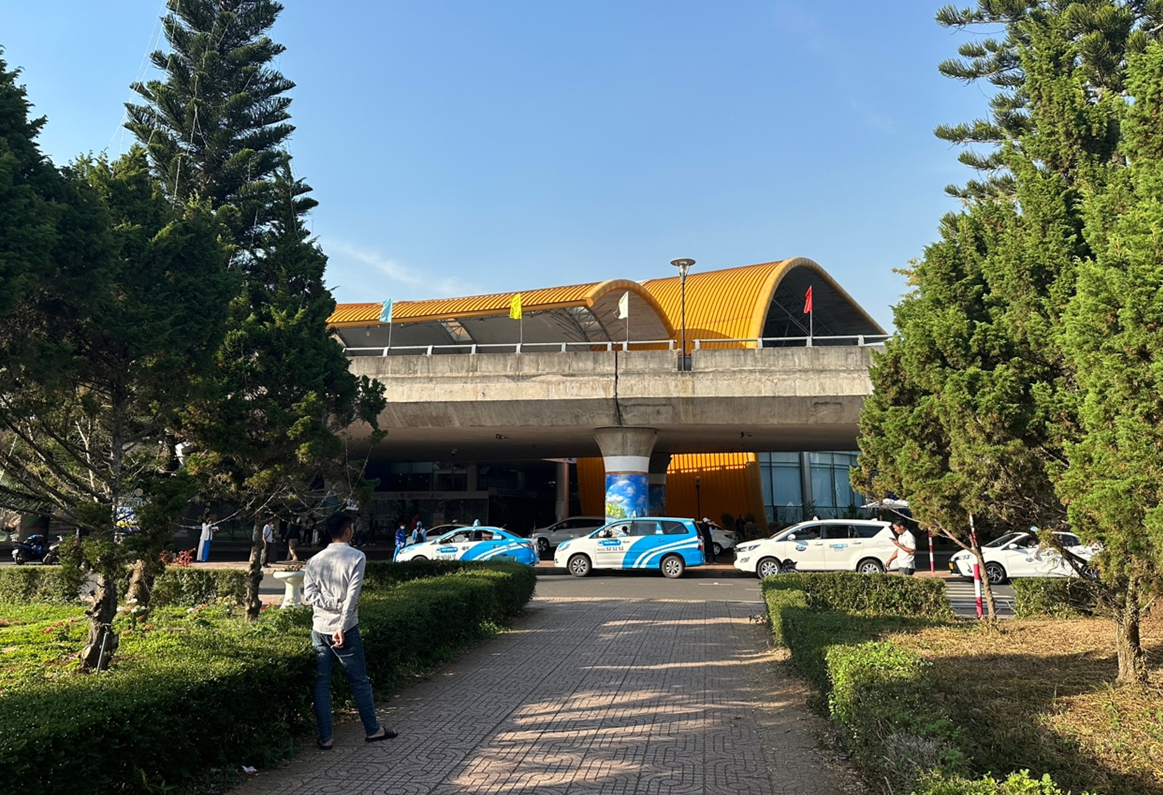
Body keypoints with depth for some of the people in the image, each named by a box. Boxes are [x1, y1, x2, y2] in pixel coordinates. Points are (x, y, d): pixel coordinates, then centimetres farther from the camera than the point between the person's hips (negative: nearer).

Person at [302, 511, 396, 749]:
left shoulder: (315, 560, 4)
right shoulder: (357, 557, -9)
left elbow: (309, 594, -6)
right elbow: (352, 596, -17)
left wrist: (335, 604, -9)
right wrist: (342, 627, -18)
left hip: (319, 628, 4)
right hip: (345, 628, -4)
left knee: (321, 683, 10)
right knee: (359, 681, 9)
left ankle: (325, 737, 14)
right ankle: (372, 729, 20)